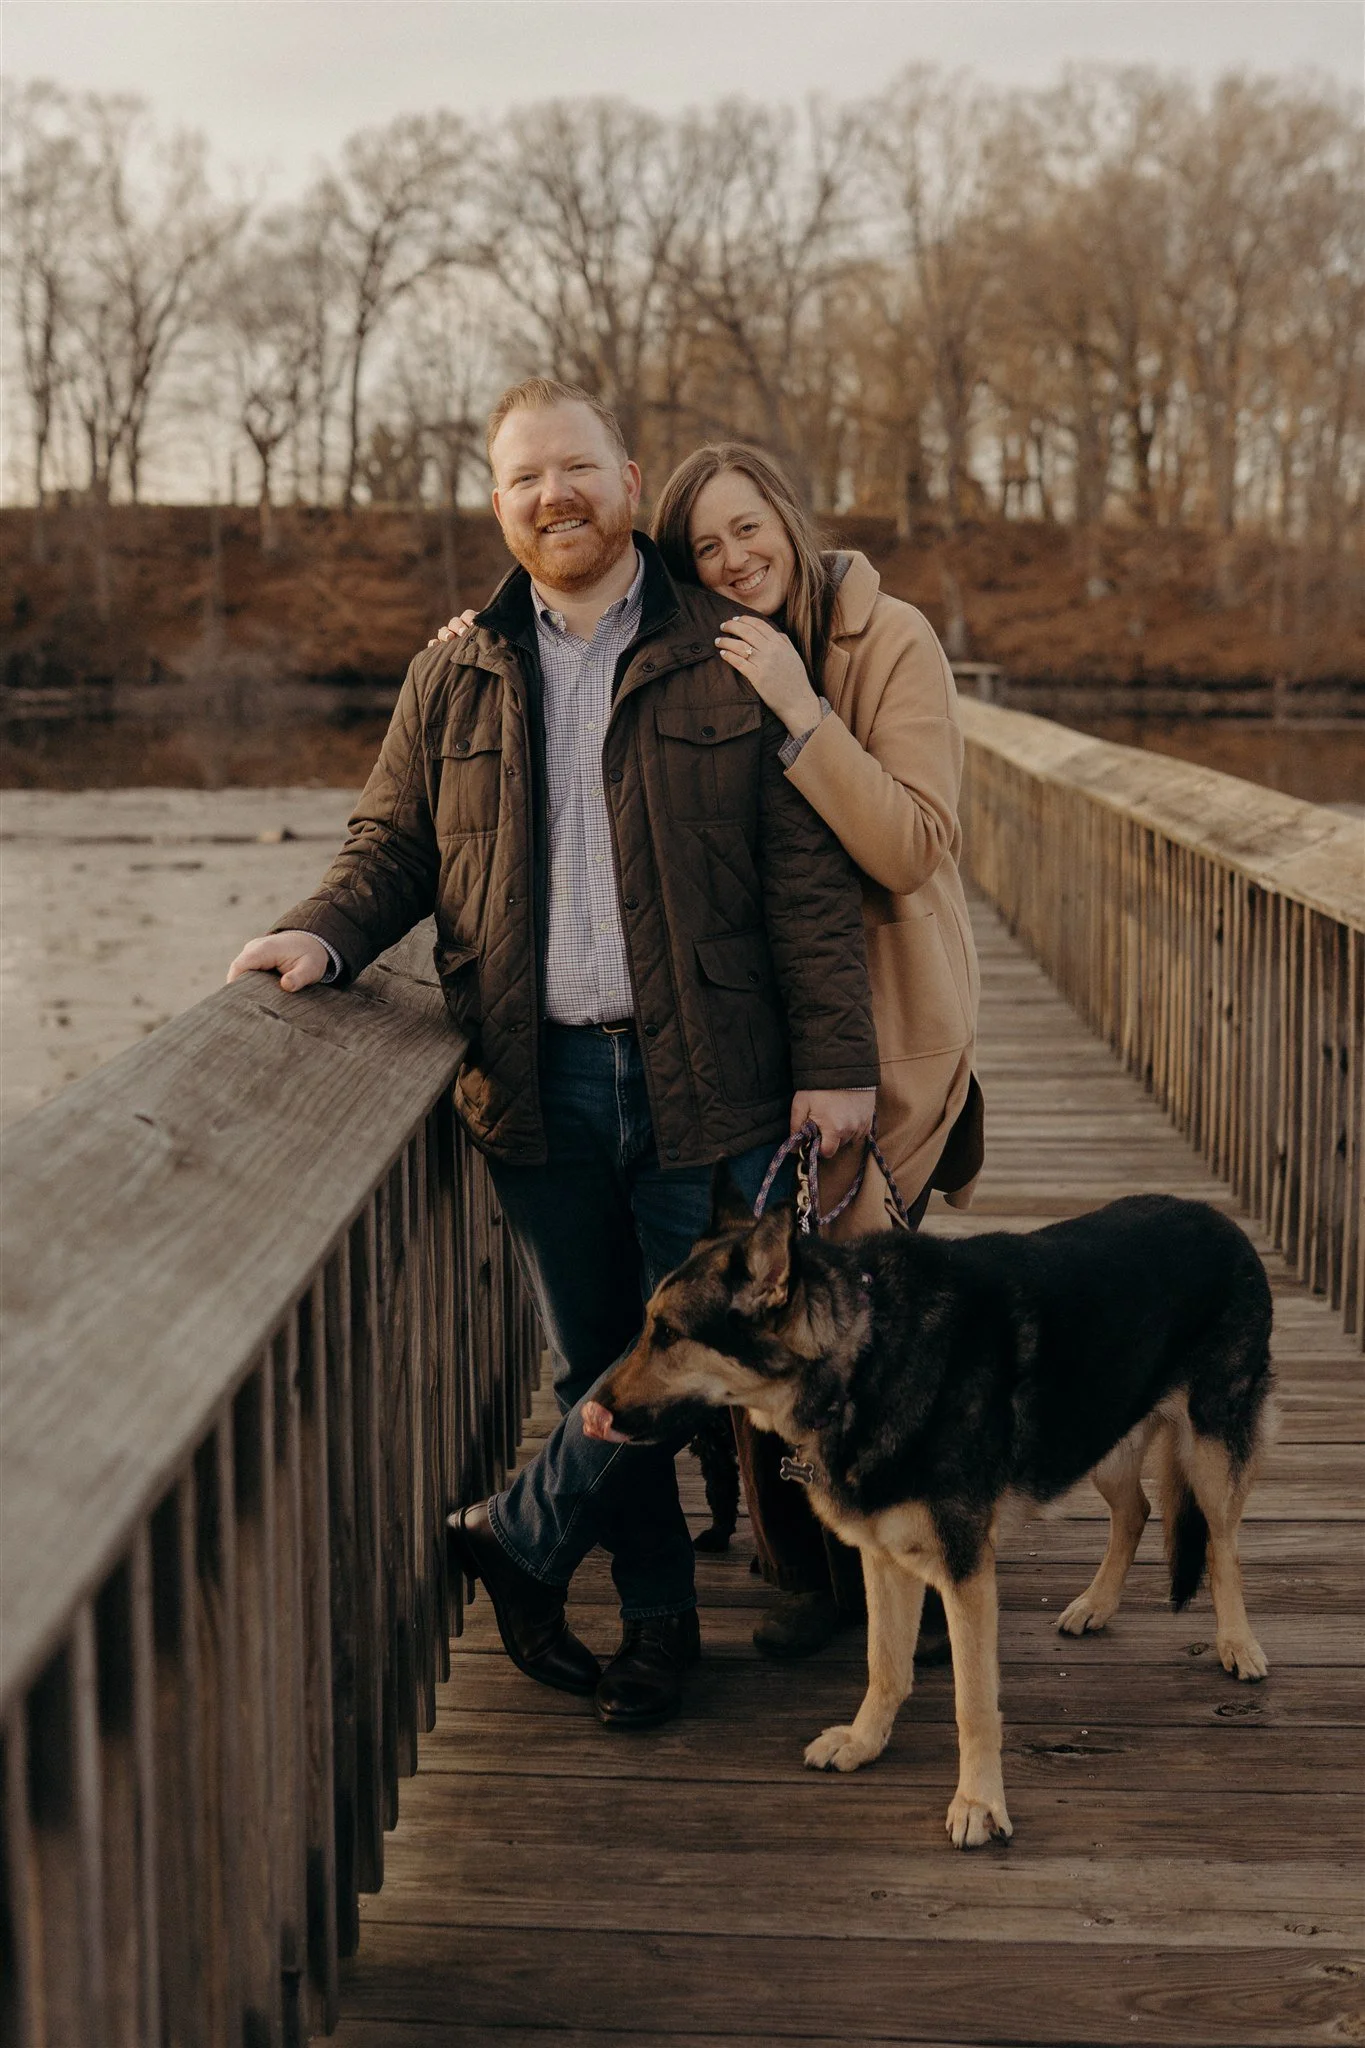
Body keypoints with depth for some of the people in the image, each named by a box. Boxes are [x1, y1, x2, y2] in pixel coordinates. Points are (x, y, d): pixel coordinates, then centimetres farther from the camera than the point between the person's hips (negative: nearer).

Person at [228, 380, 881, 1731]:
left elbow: (808, 877, -2)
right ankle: (658, 1617, 25)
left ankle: (516, 1534, 24)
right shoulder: (454, 679, 9)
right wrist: (326, 931, -8)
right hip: (539, 1087, 3)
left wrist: (835, 1060, -7)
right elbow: (393, 843, 14)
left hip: (704, 1081, -2)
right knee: (595, 1367, 10)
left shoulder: (732, 661, 0)